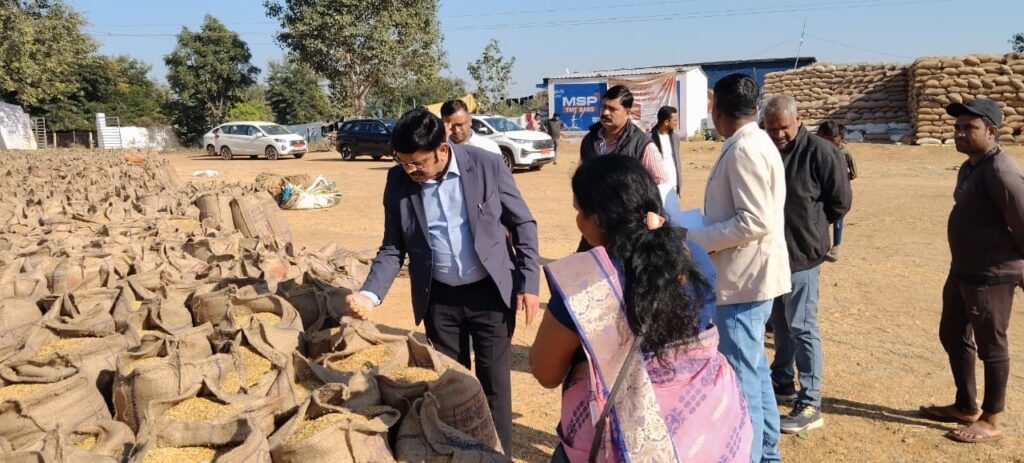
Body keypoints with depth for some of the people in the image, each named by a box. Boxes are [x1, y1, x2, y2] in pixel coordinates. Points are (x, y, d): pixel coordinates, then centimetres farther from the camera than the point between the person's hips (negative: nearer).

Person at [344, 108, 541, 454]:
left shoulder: (487, 165, -13)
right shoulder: (398, 180, -6)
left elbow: (523, 224, -3)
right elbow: (393, 247, 1)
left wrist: (529, 282, -9)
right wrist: (370, 294, -14)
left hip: (491, 292, -2)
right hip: (439, 298, 2)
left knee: (494, 382, 7)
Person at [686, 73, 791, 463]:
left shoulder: (743, 150, -18)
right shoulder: (755, 144, 12)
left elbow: (755, 221, -24)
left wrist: (695, 238, -17)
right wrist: (704, 230, 13)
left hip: (743, 279, -11)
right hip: (751, 275, 11)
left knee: (739, 376, -2)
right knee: (754, 369, 19)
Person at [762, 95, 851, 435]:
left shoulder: (820, 152, -12)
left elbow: (840, 202, -6)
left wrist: (809, 226, 2)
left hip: (802, 254, -6)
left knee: (802, 328, -4)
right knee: (780, 324, 19)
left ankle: (810, 405, 4)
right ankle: (782, 383, 34)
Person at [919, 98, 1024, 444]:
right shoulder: (969, 167, 10)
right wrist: (963, 267, 18)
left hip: (991, 277, -10)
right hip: (962, 271, 10)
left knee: (990, 347, 4)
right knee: (953, 337, 19)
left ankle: (991, 422, 20)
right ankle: (966, 407, 35)